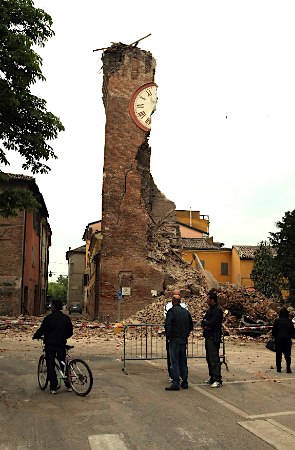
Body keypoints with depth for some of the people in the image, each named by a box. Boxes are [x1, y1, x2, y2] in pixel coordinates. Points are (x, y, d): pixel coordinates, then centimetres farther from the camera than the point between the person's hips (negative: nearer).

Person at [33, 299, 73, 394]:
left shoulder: (49, 318, -11)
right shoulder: (66, 318, 4)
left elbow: (42, 330, -10)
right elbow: (70, 332, 11)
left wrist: (35, 336, 9)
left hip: (50, 344, -4)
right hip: (62, 344, 4)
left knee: (50, 366, 3)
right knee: (63, 364, 13)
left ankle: (53, 388, 1)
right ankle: (68, 385, 16)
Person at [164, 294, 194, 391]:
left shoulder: (171, 311, -10)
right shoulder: (186, 311, 10)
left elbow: (168, 325, -17)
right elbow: (191, 326, 14)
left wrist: (168, 336, -4)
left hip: (174, 340, -6)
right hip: (184, 340, 6)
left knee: (175, 362, -4)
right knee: (183, 361, 13)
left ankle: (176, 383, -5)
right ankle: (185, 382, 18)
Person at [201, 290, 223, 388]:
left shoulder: (218, 310, -13)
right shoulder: (209, 309, 16)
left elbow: (212, 323, -20)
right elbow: (203, 322, 15)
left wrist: (205, 322, -2)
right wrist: (205, 325, -7)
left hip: (214, 337, -9)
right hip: (208, 336, 10)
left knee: (214, 359, -9)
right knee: (209, 358, 14)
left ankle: (218, 380, -6)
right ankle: (212, 378, 23)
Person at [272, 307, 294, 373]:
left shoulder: (277, 320, -6)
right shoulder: (289, 321, -6)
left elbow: (273, 330, -4)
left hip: (278, 339, 0)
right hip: (287, 339, 0)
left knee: (278, 354, 8)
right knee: (287, 354, 6)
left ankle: (278, 368, 9)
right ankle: (288, 369, 1)